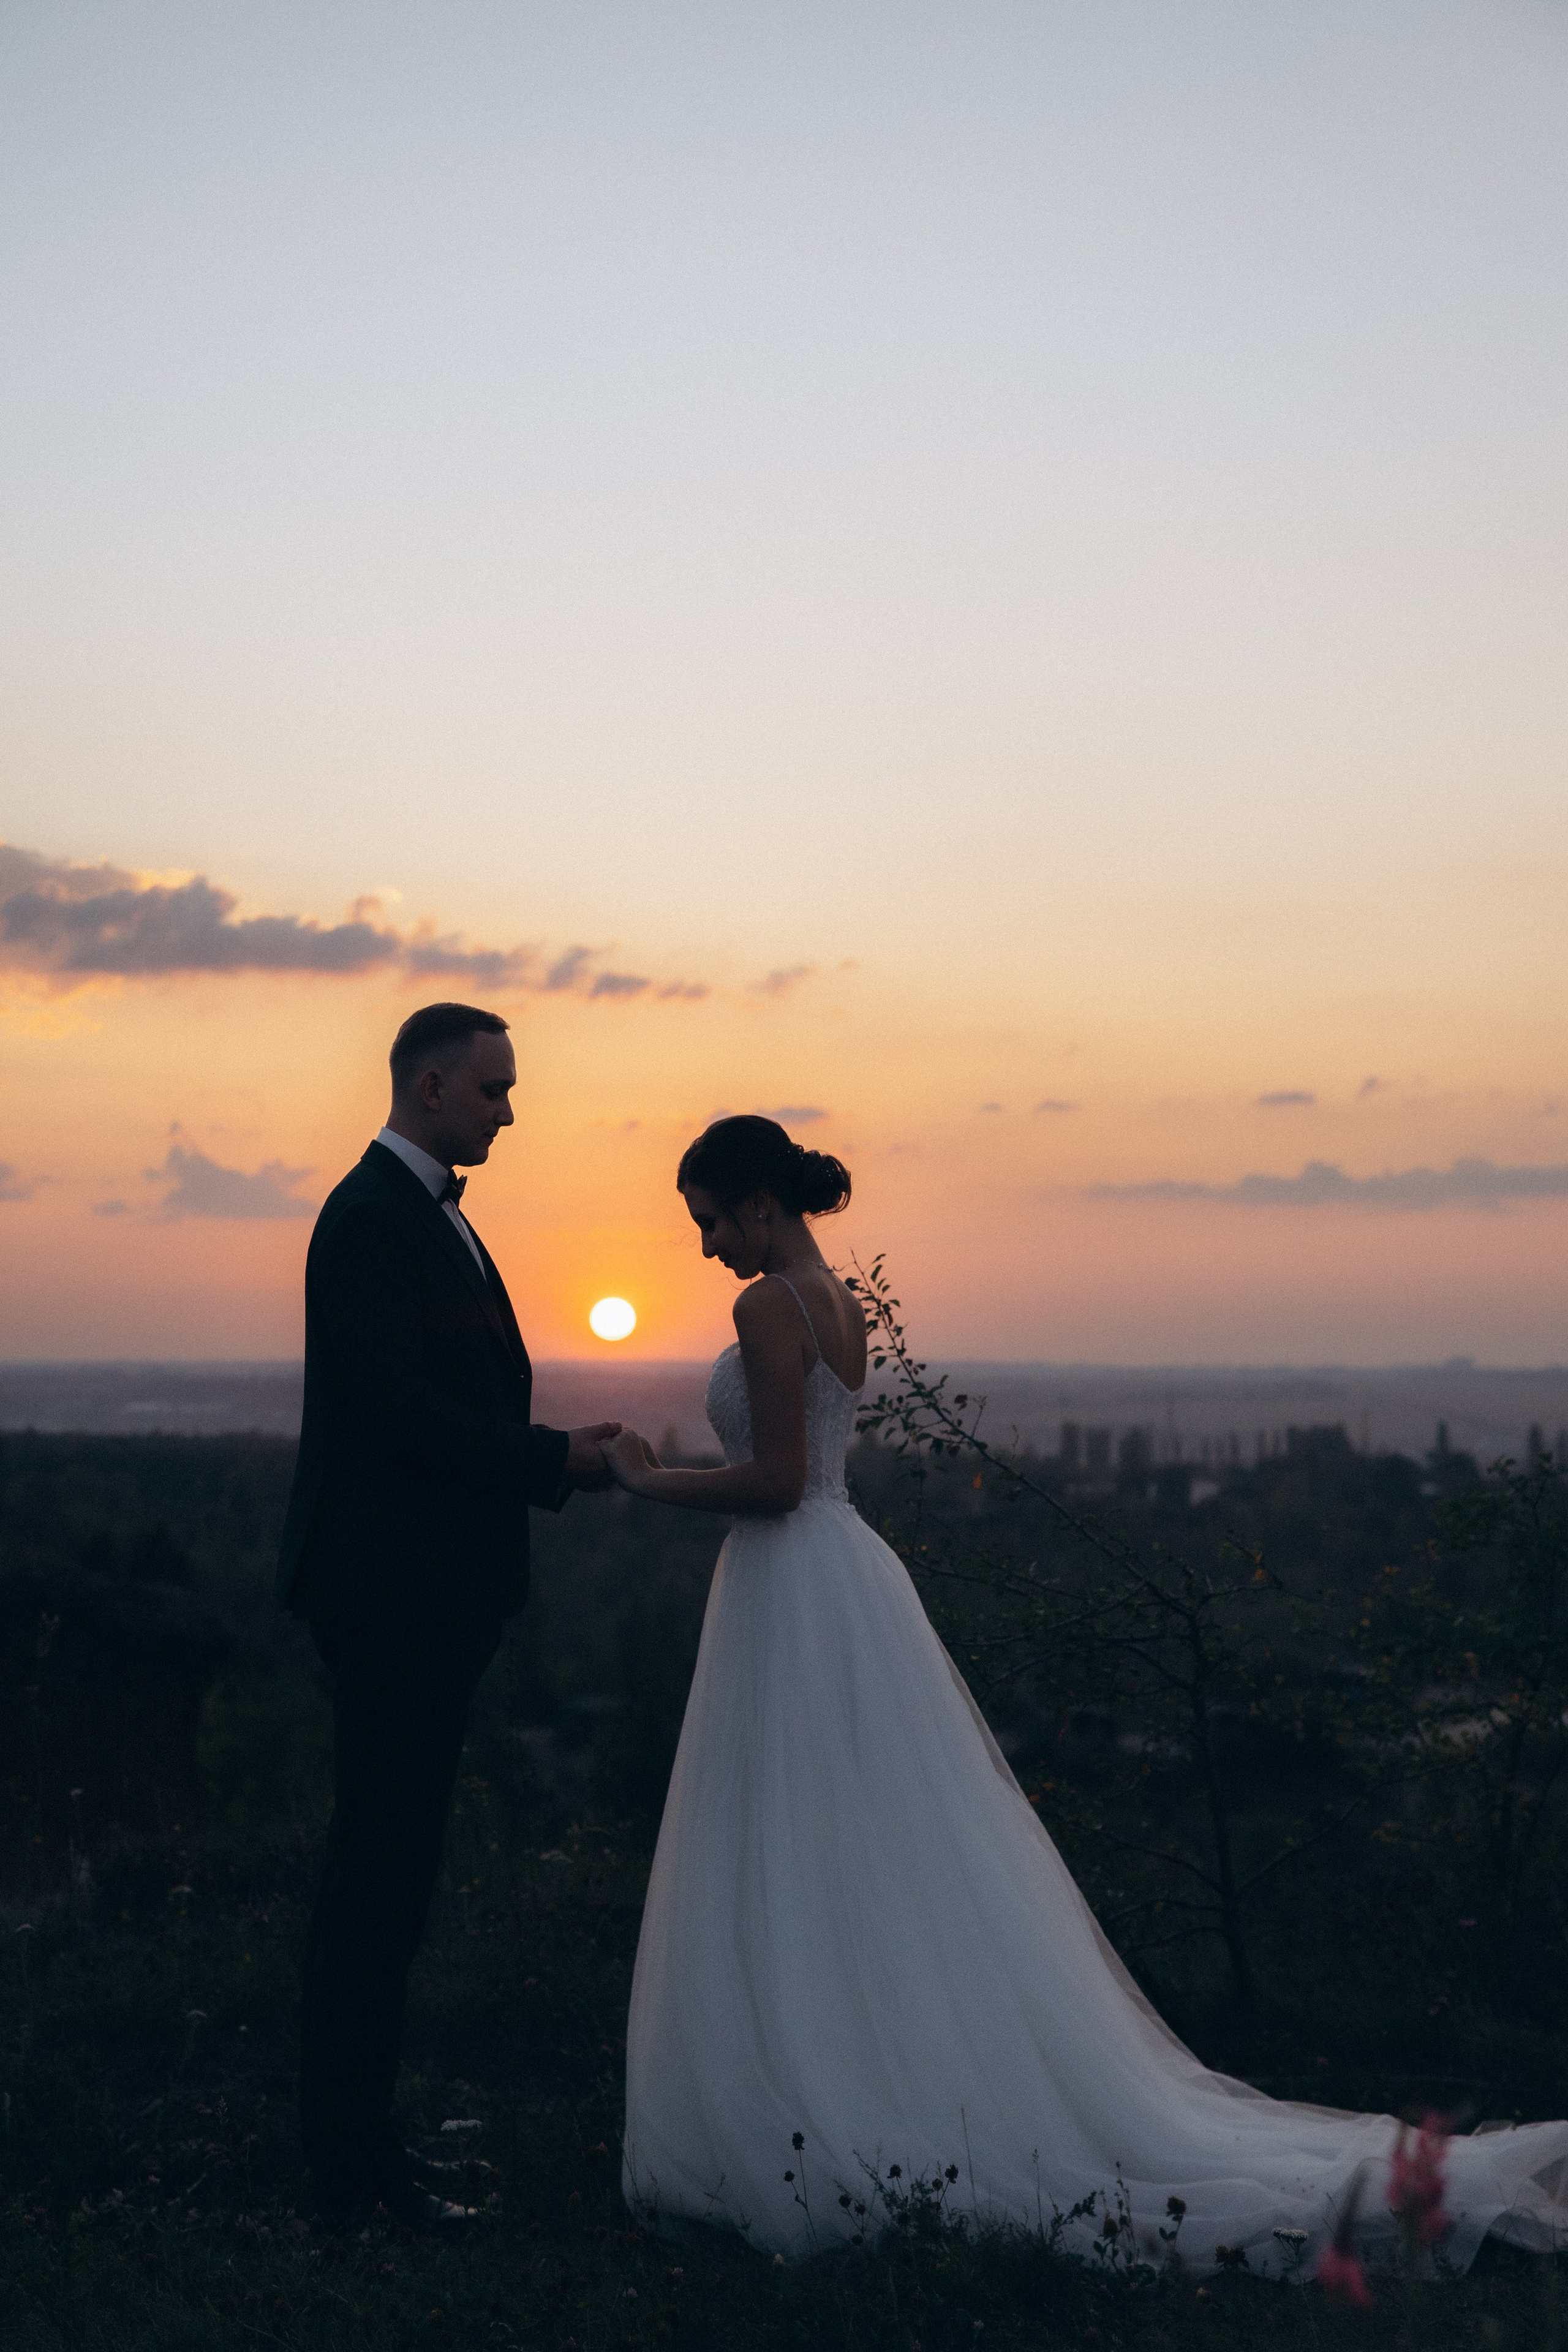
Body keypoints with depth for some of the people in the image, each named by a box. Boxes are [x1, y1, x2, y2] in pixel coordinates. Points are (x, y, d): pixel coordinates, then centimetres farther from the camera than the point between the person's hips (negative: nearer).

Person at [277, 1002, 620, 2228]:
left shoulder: (431, 1215, 18)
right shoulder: (372, 1217, -14)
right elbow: (395, 1406, -21)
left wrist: (557, 1459, 5)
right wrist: (553, 1459, -14)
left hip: (433, 1591, 10)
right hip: (395, 1589, -10)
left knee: (387, 1864, 15)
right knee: (382, 1867, -5)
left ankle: (354, 2123, 24)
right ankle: (353, 2156, 4)